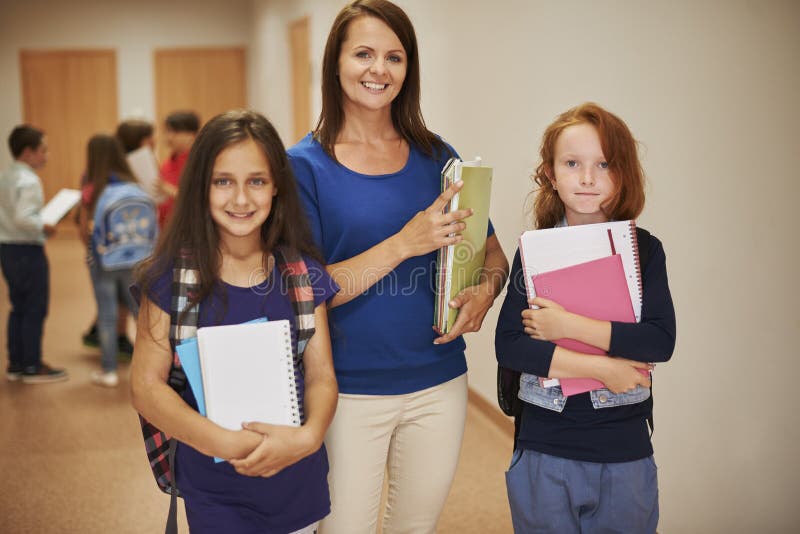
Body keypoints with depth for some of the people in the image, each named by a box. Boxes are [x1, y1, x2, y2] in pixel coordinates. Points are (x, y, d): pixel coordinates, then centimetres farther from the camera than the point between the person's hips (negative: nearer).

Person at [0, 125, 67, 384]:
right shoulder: (29, 181, -18)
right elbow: (23, 217, -27)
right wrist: (44, 227, -13)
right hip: (28, 251, -9)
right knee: (35, 310, 0)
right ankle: (32, 367, 6)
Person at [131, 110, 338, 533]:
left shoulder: (302, 272, -2)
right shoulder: (173, 276, -9)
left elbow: (321, 375, -2)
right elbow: (146, 386, -11)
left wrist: (309, 435, -23)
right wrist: (225, 443, -25)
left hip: (298, 480, 3)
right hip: (213, 488, -2)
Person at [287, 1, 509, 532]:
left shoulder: (436, 157, 2)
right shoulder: (306, 165, -8)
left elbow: (493, 252, 10)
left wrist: (485, 291, -13)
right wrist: (405, 243, -24)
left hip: (438, 385, 4)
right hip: (347, 391, -3)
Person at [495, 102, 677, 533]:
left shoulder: (644, 251, -2)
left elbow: (661, 340, -14)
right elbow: (507, 347, -11)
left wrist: (568, 325, -18)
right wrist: (600, 368, -18)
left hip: (624, 451, 0)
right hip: (544, 448, 0)